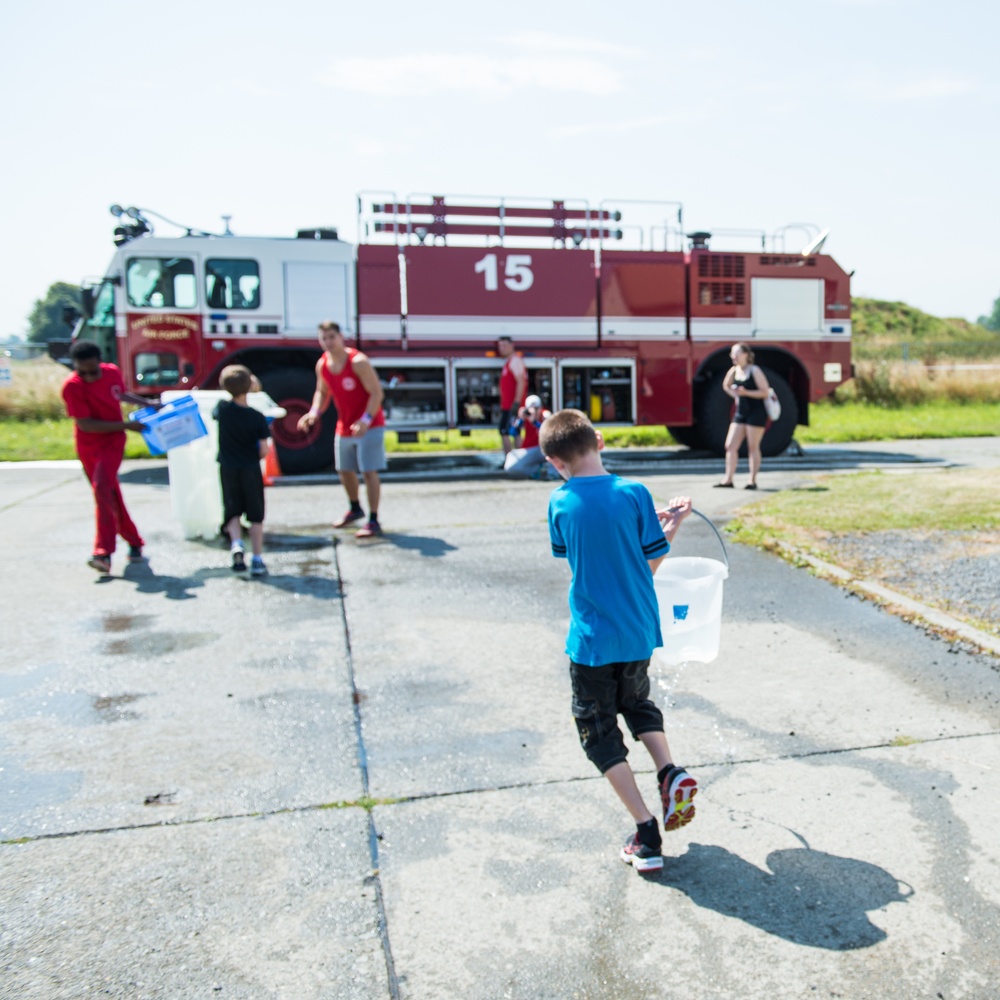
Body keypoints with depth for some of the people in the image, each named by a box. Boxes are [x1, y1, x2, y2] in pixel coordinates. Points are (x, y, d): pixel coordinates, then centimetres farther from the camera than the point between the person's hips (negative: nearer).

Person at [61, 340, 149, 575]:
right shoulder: (72, 387, -18)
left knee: (102, 487, -22)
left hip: (113, 442, 0)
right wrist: (126, 425, -21)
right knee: (110, 495, 9)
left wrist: (148, 404, 14)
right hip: (88, 447, 0)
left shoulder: (113, 372, -7)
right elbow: (85, 424, -21)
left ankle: (103, 552, -26)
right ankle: (134, 542, 26)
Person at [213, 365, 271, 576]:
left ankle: (236, 543, -13)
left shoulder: (222, 407, -6)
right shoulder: (257, 417, -12)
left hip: (227, 469, 2)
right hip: (251, 470, -2)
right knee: (255, 514, 7)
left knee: (233, 511, 13)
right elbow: (264, 451, -10)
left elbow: (215, 414, 20)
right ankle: (257, 559, 7)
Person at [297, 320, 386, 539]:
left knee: (369, 471, -10)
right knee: (345, 470, 18)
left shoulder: (358, 362, -21)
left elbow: (377, 392, -22)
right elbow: (322, 392, 14)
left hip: (369, 425, -7)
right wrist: (314, 412, -5)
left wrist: (366, 419, -33)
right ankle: (355, 509, 41)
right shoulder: (322, 365, 0)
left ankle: (373, 521, -7)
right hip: (344, 427, 7)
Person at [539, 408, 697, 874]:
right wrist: (672, 525, 11)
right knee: (637, 702, 30)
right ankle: (670, 773, 9)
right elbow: (651, 563, -7)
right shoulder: (634, 493, -10)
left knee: (599, 731, 11)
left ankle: (646, 834, 9)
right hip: (639, 631, 2)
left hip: (592, 639, -2)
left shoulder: (559, 503, -8)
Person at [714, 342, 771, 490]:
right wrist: (736, 395, 9)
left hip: (756, 413, -7)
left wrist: (746, 393, -21)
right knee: (730, 446, 2)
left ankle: (752, 480, 8)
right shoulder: (734, 371, 6)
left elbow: (765, 392, -13)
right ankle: (728, 479, 6)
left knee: (753, 447, 0)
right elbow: (726, 386, 25)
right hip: (740, 413, 7)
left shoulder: (754, 371, -11)